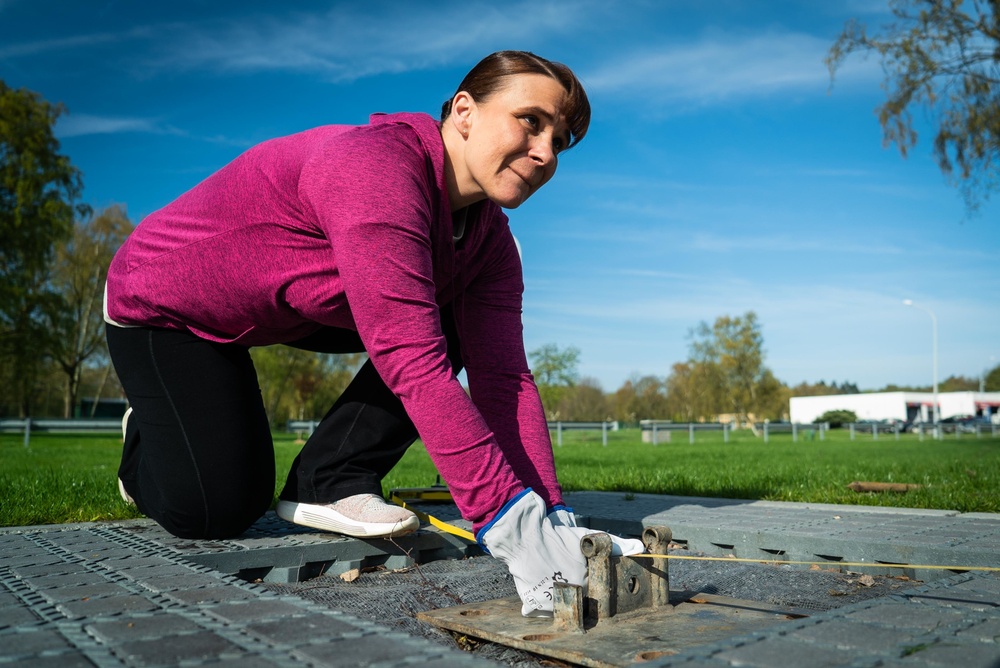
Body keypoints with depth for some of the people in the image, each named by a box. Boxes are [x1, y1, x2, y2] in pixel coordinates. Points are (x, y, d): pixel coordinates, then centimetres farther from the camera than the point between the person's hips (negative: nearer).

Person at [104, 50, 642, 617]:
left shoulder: (491, 242, -11)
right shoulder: (378, 167, -37)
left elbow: (503, 378, -18)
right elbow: (413, 364, -45)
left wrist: (550, 517, -27)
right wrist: (509, 518, -45)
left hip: (289, 312, 7)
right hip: (162, 304, -7)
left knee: (454, 328, -6)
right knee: (216, 510, -14)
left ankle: (330, 482, -5)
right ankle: (147, 444, 21)